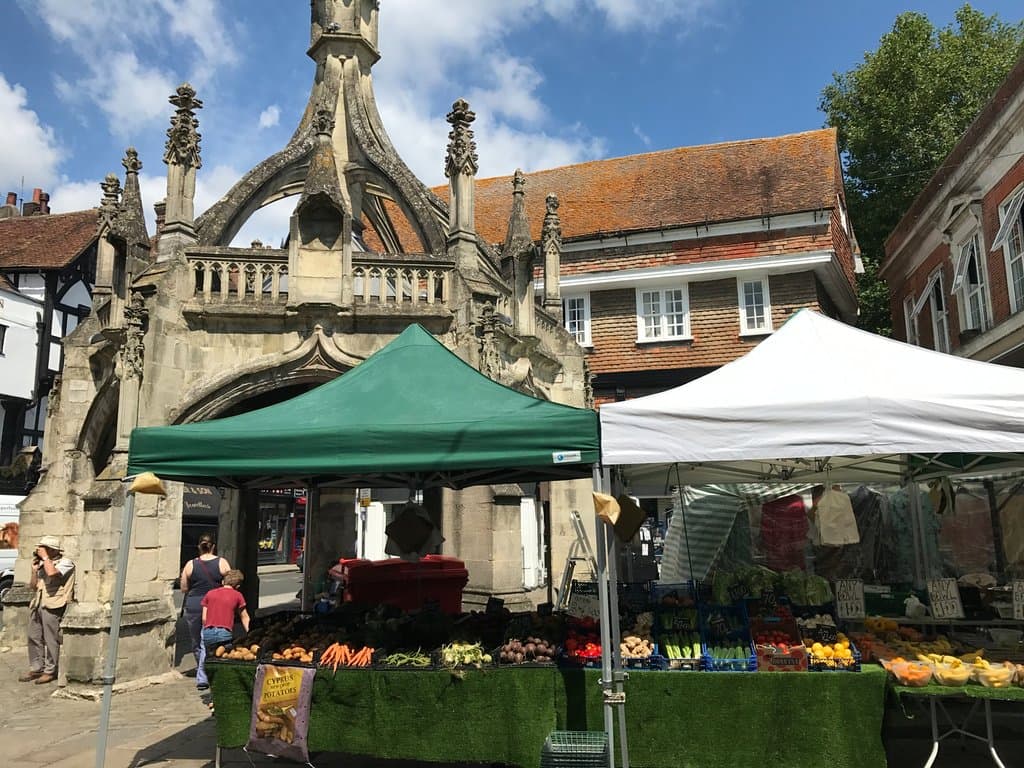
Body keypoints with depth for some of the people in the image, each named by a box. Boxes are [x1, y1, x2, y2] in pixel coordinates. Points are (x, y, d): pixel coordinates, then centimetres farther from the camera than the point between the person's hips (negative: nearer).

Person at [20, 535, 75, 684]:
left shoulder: (65, 562, -5)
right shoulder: (43, 564, 18)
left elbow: (52, 572, -26)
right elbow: (32, 586, 20)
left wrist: (45, 557, -12)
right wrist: (34, 570, 6)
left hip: (52, 606, -8)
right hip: (37, 604, 8)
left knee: (50, 639, -3)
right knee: (34, 638, 10)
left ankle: (50, 671, 6)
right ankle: (35, 669, 21)